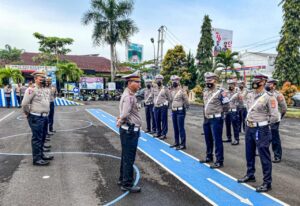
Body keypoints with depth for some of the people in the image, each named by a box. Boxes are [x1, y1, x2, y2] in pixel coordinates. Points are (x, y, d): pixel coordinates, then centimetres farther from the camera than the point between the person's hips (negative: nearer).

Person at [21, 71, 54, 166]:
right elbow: (24, 103, -19)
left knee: (41, 137, 18)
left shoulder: (43, 90, 14)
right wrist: (28, 113, -7)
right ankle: (36, 159, 6)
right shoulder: (32, 89, -14)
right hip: (36, 118, -9)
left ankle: (41, 154, 31)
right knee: (36, 138, -3)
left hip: (43, 117, 9)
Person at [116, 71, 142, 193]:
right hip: (130, 131, -10)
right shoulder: (129, 96, -20)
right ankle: (127, 184, 12)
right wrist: (120, 122, -12)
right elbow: (125, 114, -29)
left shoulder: (129, 95, 13)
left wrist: (120, 120, 3)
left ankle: (123, 179, 35)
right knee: (129, 158, 0)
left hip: (130, 130, 10)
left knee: (126, 156, 20)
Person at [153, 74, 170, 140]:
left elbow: (168, 98, -1)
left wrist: (166, 104, -4)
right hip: (156, 107, 5)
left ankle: (164, 134, 6)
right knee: (157, 120, 10)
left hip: (163, 106, -5)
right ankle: (158, 132, 24)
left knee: (164, 120, -1)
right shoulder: (154, 89, 10)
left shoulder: (165, 89, -5)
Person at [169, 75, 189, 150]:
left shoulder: (182, 91, -13)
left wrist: (185, 108, -1)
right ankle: (176, 142, 25)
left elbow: (186, 101, -11)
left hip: (180, 111, -8)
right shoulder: (172, 91, 10)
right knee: (175, 128, 14)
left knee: (181, 128, -5)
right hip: (174, 111, 8)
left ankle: (183, 144, 3)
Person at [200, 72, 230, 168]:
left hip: (216, 119, -8)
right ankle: (209, 157, 33)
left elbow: (226, 105, -8)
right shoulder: (205, 92, 10)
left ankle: (219, 161, 6)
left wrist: (218, 112, 2)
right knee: (208, 139, 17)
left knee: (217, 140, -3)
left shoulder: (220, 92, -13)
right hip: (206, 119, 8)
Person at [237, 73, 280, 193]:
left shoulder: (268, 97, -15)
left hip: (261, 130, -7)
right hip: (249, 128, 8)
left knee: (264, 157, 2)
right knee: (249, 154, 19)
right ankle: (250, 175, 37)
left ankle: (267, 183, 14)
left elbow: (275, 117, -14)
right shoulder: (249, 95, 7)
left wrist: (263, 123, -3)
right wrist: (249, 120, 13)